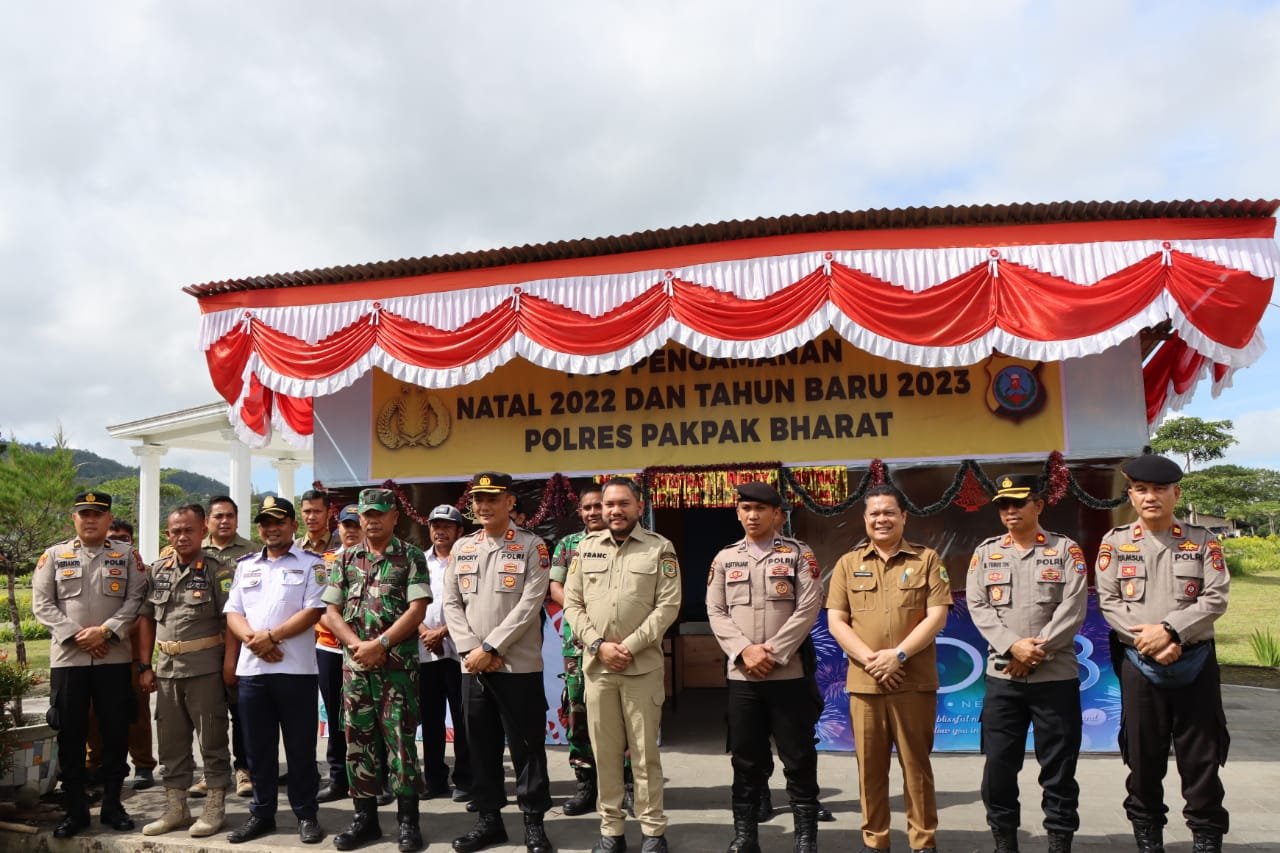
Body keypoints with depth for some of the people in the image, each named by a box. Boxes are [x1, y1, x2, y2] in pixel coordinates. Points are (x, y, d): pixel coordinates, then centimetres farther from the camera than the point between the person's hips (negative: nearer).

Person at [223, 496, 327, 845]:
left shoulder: (310, 565, 0)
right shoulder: (245, 566, 15)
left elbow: (313, 611, -9)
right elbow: (233, 613, 9)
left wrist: (271, 636, -14)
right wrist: (252, 638, -10)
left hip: (295, 669, -4)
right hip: (250, 668, 4)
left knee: (300, 747, 3)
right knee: (257, 747, 11)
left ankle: (306, 815, 14)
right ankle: (261, 813, 23)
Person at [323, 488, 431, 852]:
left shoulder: (411, 556, -1)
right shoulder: (346, 558, 10)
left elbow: (417, 610, -9)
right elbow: (331, 612, 6)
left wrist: (380, 644, -15)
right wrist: (358, 645, -9)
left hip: (399, 663, -4)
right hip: (354, 663, 4)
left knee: (400, 738, -1)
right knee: (359, 739, 9)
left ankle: (408, 819, 8)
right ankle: (365, 816, 20)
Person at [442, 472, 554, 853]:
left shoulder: (532, 547, -4)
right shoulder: (461, 548, 10)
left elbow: (529, 606, -12)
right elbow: (451, 604, 6)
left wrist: (490, 648, -15)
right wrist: (471, 650, -8)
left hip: (519, 665, -4)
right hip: (472, 666, 4)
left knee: (527, 747, 3)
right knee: (481, 746, 13)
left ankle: (534, 822, 16)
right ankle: (488, 819, 26)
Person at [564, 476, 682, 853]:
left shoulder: (660, 548, 0)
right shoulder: (586, 547, 9)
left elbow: (668, 605, -6)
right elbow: (572, 603, 6)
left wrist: (629, 647, -13)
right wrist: (598, 645, -8)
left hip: (643, 666, -3)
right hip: (596, 666, 3)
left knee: (645, 752, 3)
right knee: (604, 751, 9)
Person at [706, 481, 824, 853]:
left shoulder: (799, 553, 1)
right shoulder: (725, 558, 9)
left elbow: (808, 609, -8)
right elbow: (716, 612, 5)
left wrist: (773, 653, -13)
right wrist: (745, 651, -10)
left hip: (790, 673, -2)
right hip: (741, 675, 3)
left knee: (799, 759, 3)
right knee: (745, 759, 10)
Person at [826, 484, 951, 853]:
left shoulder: (926, 559, 4)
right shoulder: (848, 564, 9)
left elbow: (937, 615, -4)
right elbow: (836, 621, 3)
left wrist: (899, 655, -14)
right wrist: (870, 660, -10)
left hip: (915, 681, -2)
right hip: (863, 683, 2)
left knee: (916, 764, 5)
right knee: (870, 766, 8)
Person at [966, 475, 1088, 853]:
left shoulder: (1066, 550, 2)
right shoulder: (985, 552, 8)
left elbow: (1073, 608, -7)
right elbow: (978, 606, -1)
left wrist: (1036, 652, -13)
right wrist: (1013, 646, -15)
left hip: (1056, 676, -2)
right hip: (1001, 675, 2)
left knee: (1059, 765, 5)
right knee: (999, 764, 6)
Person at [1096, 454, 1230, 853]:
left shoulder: (1202, 540, 2)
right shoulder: (1115, 542, 2)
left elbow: (1216, 598, -6)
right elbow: (1108, 602, -3)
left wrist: (1168, 629, -17)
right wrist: (1150, 642, -14)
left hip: (1196, 663, 0)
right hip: (1139, 664, 0)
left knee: (1201, 759, 6)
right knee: (1143, 759, 8)